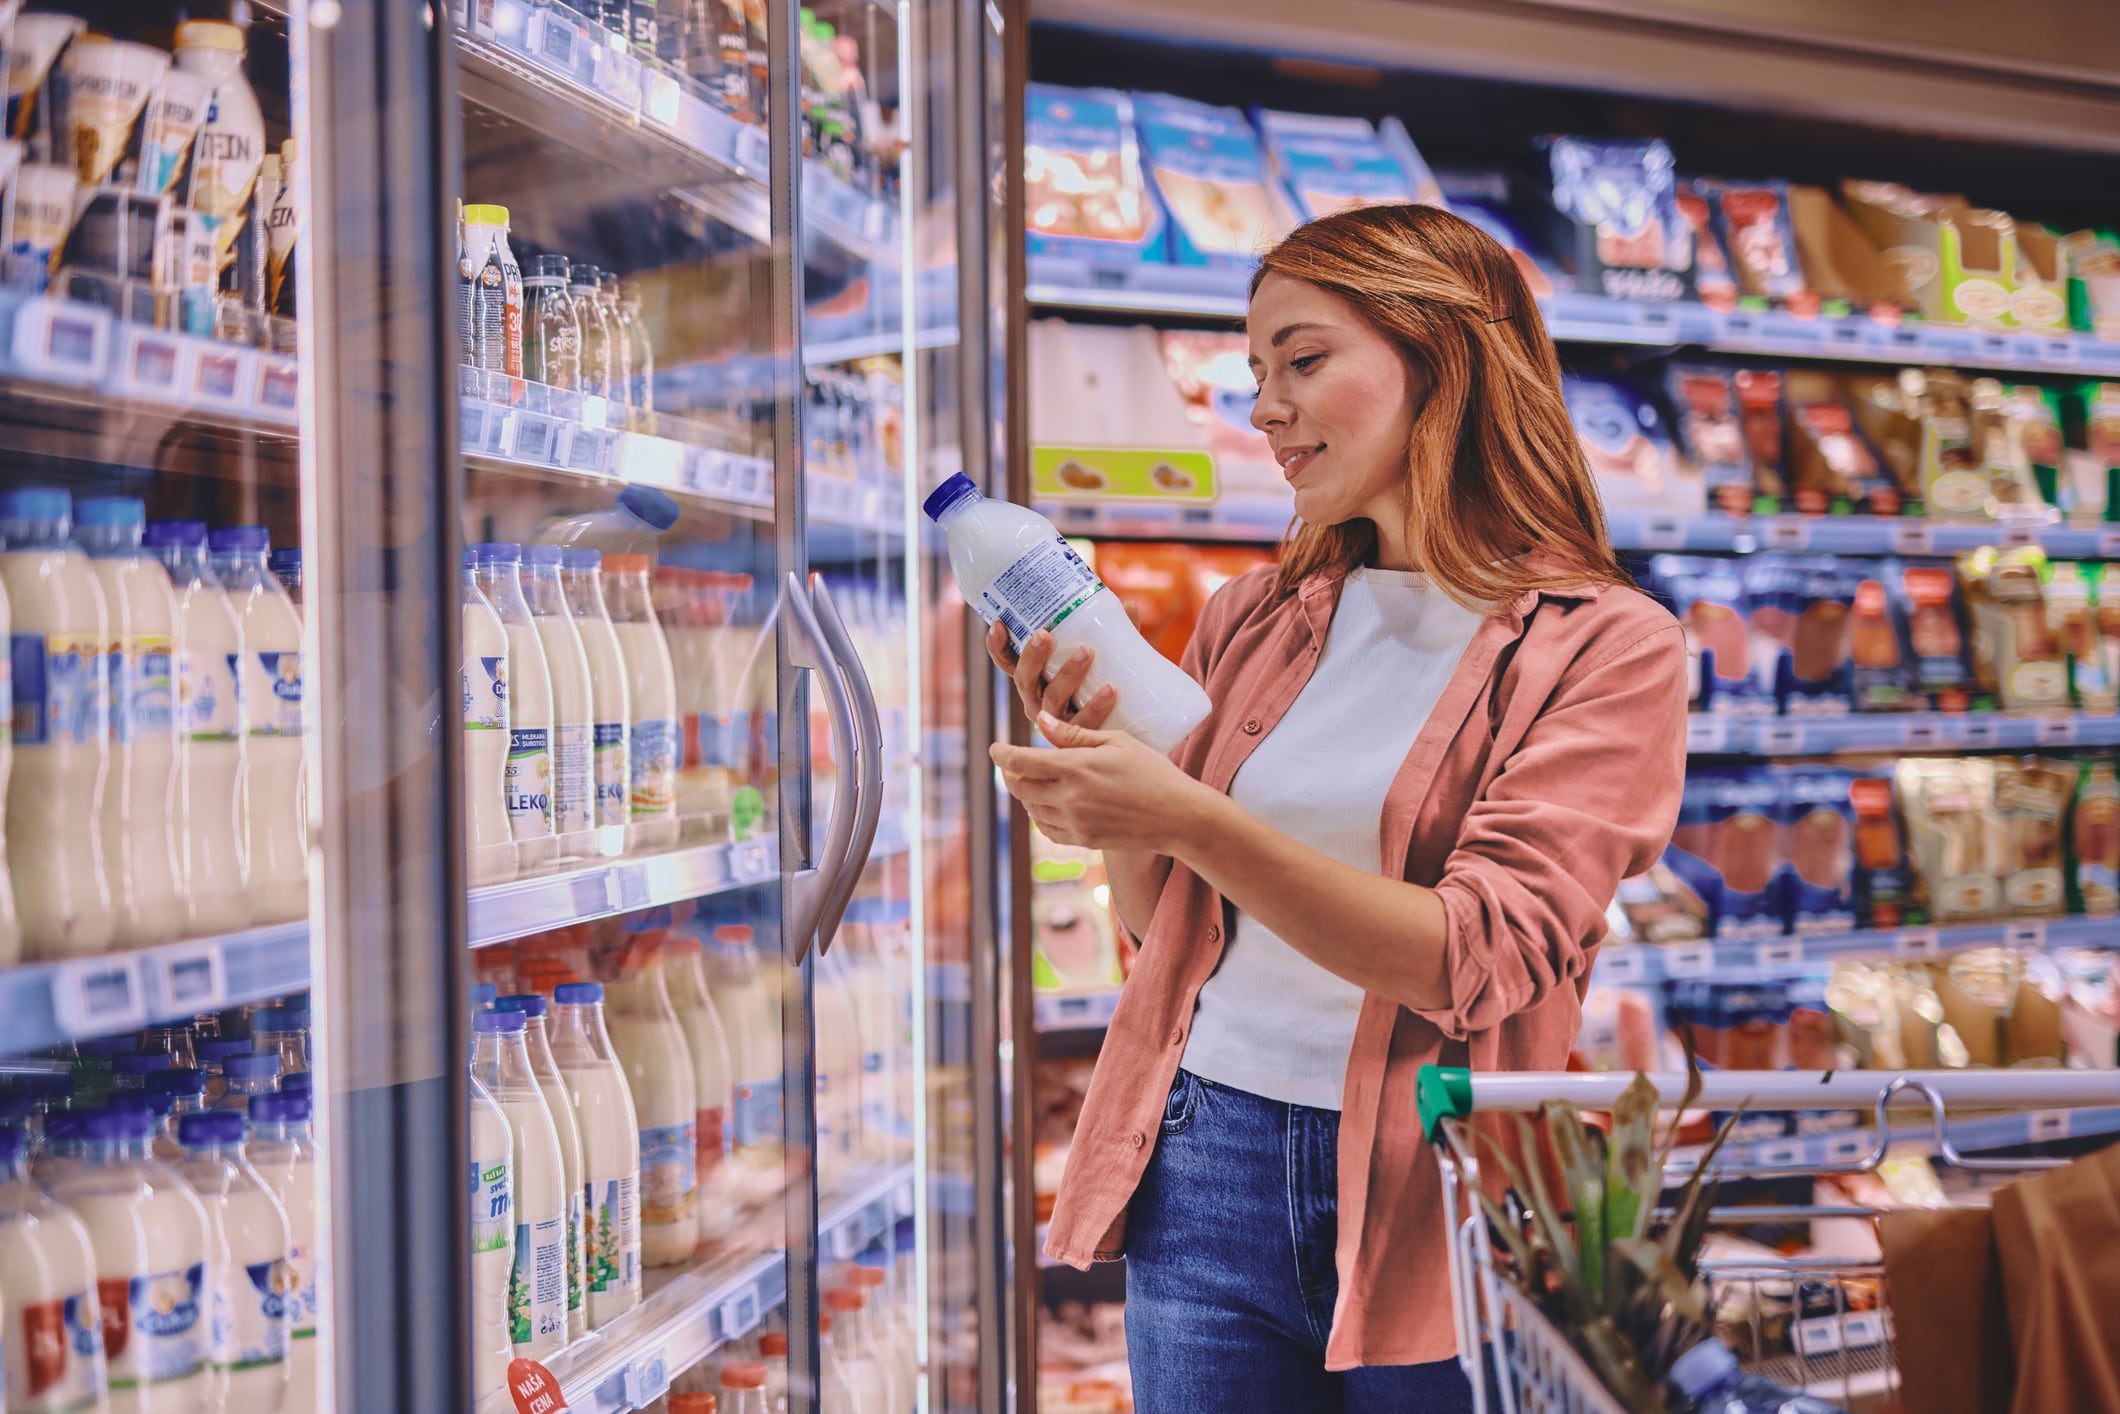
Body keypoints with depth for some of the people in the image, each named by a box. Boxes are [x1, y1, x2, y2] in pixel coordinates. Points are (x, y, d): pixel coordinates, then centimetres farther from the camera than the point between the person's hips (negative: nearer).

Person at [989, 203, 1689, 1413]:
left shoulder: (1607, 649, -6)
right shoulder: (1254, 621, 8)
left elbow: (1478, 960, -18)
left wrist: (1191, 820, -25)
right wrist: (1090, 762, -4)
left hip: (1426, 1193, -4)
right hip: (1207, 1166, 4)